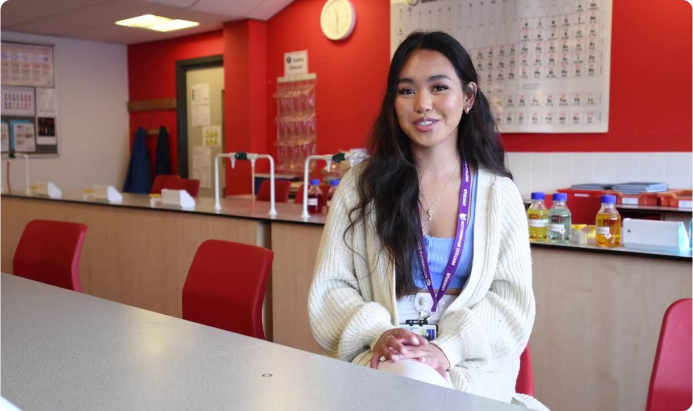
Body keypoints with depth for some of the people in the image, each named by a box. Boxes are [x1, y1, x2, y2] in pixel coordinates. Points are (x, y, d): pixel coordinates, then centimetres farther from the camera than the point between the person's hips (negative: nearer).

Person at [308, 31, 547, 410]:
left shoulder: (498, 192, 4)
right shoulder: (360, 186, 3)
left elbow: (512, 298, 0)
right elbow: (330, 288, 1)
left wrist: (449, 347, -17)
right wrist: (378, 332, -18)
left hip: (471, 365, 1)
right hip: (383, 360, 0)